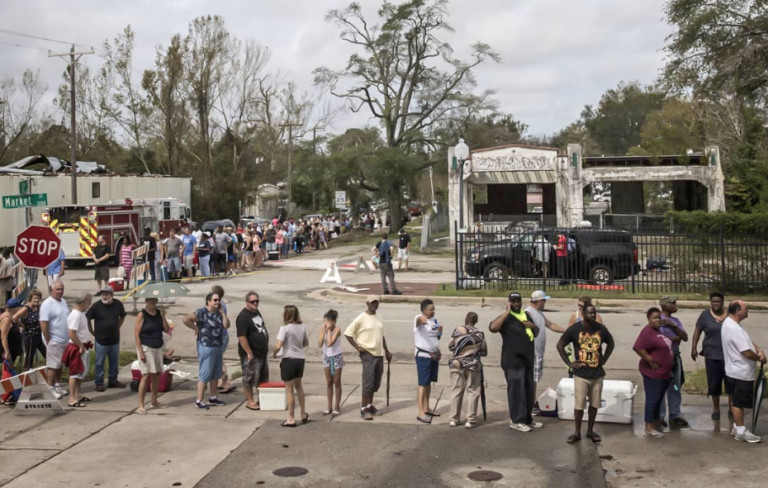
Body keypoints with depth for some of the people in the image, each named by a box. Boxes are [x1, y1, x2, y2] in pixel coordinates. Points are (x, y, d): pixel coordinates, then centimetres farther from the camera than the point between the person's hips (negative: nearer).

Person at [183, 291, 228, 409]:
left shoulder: (218, 313, 12)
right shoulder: (202, 312, -13)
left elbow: (227, 325, 4)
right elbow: (186, 319, -23)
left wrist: (221, 311, 1)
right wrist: (196, 328, -14)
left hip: (217, 347, 8)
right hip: (206, 347, -8)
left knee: (215, 374, 16)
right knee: (204, 375, -6)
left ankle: (213, 397, 28)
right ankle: (199, 401, 0)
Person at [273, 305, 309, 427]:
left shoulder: (285, 328, -17)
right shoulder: (302, 327, 2)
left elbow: (278, 346, -22)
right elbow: (306, 343, 13)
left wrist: (274, 353, -3)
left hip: (289, 360, -6)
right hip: (300, 359, 6)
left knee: (289, 390, 4)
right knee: (298, 386, 24)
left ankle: (291, 419, 11)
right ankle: (304, 414, 32)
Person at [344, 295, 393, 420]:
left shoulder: (378, 319, 15)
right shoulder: (361, 318, -8)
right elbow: (348, 333, -10)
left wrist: (387, 351, 23)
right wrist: (357, 347, -12)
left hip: (379, 354, 7)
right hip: (368, 354, -7)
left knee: (376, 383, 11)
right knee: (368, 382, -9)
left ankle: (370, 406, 23)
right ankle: (363, 409, -3)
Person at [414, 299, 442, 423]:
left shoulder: (434, 319, 9)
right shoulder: (419, 319, -16)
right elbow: (418, 321, -45)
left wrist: (440, 331, 3)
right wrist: (421, 319, -65)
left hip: (434, 355, 8)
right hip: (423, 355, -8)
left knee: (429, 382, 15)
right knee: (423, 383, -8)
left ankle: (426, 408, 26)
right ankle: (421, 413, -8)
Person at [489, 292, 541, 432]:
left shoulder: (526, 315, 16)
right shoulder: (506, 318, -6)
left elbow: (536, 333, 26)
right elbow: (493, 327, -27)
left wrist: (533, 326, 3)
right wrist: (507, 312, -22)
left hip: (527, 360, 8)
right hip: (513, 361, -7)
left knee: (529, 391, 14)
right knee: (516, 390, -7)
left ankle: (527, 418, 26)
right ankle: (516, 420, 1)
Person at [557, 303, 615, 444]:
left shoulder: (601, 328, 0)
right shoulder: (575, 329, -9)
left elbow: (610, 343, 18)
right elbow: (560, 345, -3)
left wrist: (604, 360, 9)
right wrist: (569, 363, -6)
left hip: (597, 374, 3)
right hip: (581, 374, -3)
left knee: (594, 404, 10)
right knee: (579, 405, -1)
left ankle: (590, 431, 24)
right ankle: (577, 433, 12)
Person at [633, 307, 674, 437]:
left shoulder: (658, 331, 12)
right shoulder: (648, 332, -19)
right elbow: (638, 347, -29)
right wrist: (651, 361, -23)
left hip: (663, 373, 10)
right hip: (653, 373, -10)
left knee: (659, 399, 18)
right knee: (652, 399, -4)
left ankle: (656, 423, 29)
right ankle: (648, 428, 3)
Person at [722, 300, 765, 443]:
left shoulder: (730, 323, 8)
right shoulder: (734, 329, -26)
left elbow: (747, 340, 16)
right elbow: (747, 352, -25)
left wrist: (759, 350, -2)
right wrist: (760, 358, -6)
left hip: (735, 371, 10)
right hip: (742, 373, -10)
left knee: (737, 402, 18)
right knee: (739, 402, 0)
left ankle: (737, 427, 28)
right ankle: (740, 432, 8)